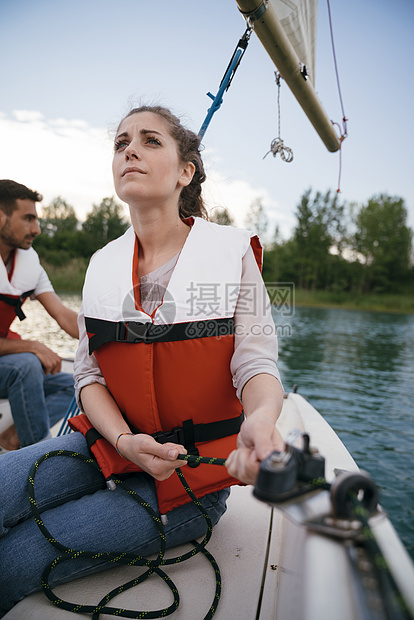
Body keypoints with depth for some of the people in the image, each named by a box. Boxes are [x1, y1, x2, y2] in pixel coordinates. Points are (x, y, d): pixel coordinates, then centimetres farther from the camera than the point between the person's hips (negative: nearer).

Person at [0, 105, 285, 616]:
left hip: (190, 471, -3)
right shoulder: (102, 264, 4)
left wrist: (261, 418, -34)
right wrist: (124, 439, -17)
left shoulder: (233, 250, -7)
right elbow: (89, 372, 1)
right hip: (111, 441, 4)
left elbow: (255, 362, -11)